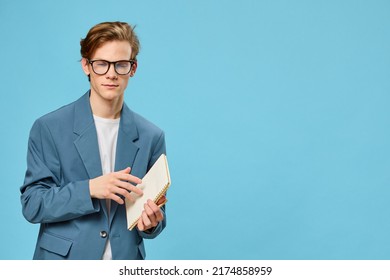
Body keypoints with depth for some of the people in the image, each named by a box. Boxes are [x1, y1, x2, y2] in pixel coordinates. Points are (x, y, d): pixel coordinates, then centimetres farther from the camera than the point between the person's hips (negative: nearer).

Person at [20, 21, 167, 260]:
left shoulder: (151, 137, 1)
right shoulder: (49, 128, -6)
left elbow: (155, 208, 8)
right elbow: (32, 204, -8)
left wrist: (151, 222, -14)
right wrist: (88, 189, -22)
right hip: (64, 265, -2)